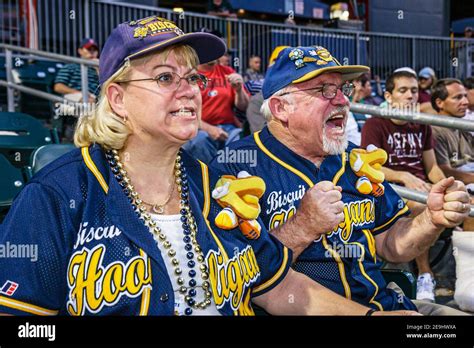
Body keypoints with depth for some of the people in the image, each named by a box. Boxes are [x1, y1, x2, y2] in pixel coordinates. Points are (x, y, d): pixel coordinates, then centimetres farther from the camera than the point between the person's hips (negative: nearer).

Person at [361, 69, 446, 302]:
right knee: (420, 204, -36)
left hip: (420, 185, 5)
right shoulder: (374, 125, 0)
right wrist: (404, 177, -24)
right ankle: (424, 275, -26)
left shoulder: (422, 126, 19)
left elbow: (431, 166, 16)